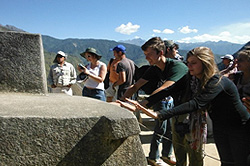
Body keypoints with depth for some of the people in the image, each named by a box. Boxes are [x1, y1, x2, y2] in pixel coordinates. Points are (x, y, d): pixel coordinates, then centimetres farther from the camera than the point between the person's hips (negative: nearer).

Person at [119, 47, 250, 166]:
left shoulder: (217, 82, -31)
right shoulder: (190, 78, -7)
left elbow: (195, 104, -43)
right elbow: (170, 90, -17)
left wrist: (159, 115, -51)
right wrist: (143, 103, -31)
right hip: (218, 127, 6)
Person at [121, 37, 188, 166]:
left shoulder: (177, 66, -33)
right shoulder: (153, 69, -14)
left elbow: (163, 89, -45)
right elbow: (136, 86, -12)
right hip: (162, 101, 2)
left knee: (171, 130, 10)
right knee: (160, 129, -6)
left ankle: (167, 155, 31)